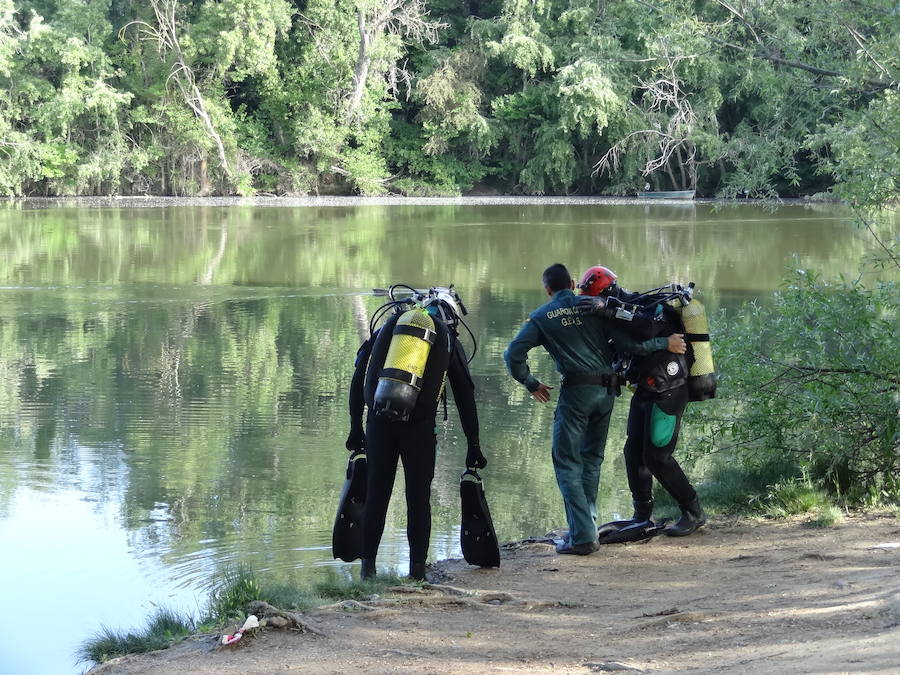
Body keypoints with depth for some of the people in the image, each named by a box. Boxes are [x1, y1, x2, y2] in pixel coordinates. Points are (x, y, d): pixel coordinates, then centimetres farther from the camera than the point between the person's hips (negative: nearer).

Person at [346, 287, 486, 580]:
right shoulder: (448, 340, 13)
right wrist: (473, 446, 17)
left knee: (376, 493, 10)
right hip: (419, 424, -2)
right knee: (418, 497, 7)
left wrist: (356, 428, 20)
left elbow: (358, 378, 15)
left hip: (379, 421, 2)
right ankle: (417, 569, 6)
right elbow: (466, 397, 13)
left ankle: (368, 566, 10)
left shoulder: (388, 326, 18)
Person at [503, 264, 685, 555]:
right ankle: (586, 527, 17)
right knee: (592, 459, 18)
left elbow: (514, 354, -1)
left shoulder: (541, 317, 6)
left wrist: (531, 384, 12)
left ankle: (582, 536, -10)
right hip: (607, 390, 4)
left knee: (567, 462, 0)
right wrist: (666, 343, 14)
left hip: (576, 389, -4)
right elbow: (629, 342, 2)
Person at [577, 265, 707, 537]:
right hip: (645, 392, 9)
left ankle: (694, 513, 3)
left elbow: (648, 329, -39)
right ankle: (642, 516, 18)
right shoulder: (629, 308, 10)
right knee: (634, 452, 7)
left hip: (667, 392, -9)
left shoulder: (655, 306, -16)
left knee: (657, 457, -9)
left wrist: (610, 309, -41)